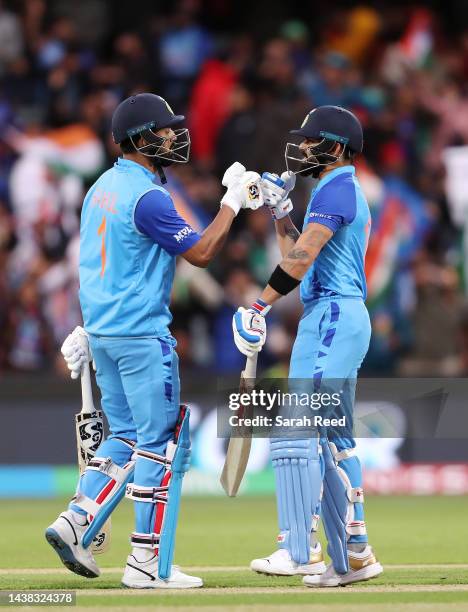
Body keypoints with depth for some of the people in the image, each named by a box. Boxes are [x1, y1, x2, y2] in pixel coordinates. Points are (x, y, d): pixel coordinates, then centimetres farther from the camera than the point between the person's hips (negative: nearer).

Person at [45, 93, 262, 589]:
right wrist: (232, 201, -8)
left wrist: (89, 329, 23)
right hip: (141, 336, -9)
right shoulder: (146, 196, -16)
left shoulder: (102, 188, 13)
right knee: (161, 441, -3)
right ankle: (147, 563, -3)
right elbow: (199, 253, -16)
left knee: (126, 436, 16)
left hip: (103, 333, 9)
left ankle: (77, 521, 4)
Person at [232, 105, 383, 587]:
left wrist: (259, 307, -23)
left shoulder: (336, 191, -11)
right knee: (335, 440, 12)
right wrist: (280, 213, 17)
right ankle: (354, 555, 14)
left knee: (295, 429, -16)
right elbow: (301, 256, 25)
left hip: (331, 317, -11)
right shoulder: (347, 193, 21)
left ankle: (301, 549, -21)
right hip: (345, 318, 11)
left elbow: (302, 257, -22)